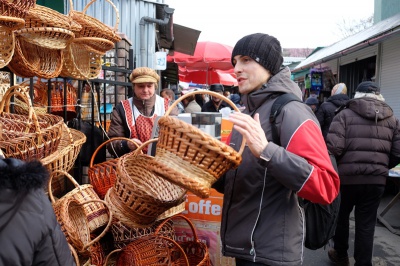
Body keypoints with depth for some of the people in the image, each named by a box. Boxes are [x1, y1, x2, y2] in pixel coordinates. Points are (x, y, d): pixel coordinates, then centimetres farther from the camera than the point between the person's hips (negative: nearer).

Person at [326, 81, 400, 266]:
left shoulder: (345, 114, -3)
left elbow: (334, 146, -14)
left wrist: (343, 162, 7)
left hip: (347, 176, -2)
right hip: (376, 179, 2)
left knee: (341, 215, 20)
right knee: (366, 224, 11)